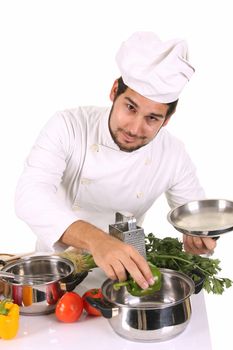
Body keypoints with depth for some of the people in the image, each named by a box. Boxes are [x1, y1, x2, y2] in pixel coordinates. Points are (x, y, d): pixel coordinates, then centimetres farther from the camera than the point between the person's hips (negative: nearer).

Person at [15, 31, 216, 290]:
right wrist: (95, 239, -52)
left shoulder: (174, 155, -11)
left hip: (122, 269, 2)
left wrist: (200, 238, -23)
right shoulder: (68, 126, -20)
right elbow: (30, 194, -34)